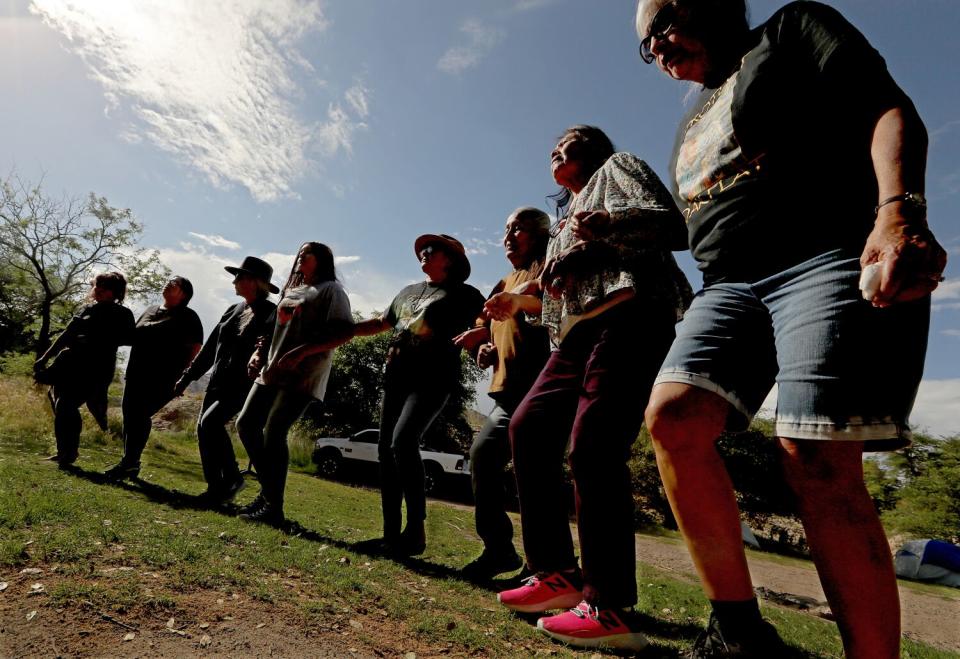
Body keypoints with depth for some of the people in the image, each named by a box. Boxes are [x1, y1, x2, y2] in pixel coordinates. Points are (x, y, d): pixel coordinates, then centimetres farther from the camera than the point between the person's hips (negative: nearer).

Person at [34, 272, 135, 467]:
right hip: (70, 366, 7)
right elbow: (67, 334, 19)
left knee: (65, 407, -13)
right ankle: (65, 452, 23)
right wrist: (45, 357, 17)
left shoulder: (121, 314, -1)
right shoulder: (88, 309, 16)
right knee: (61, 407, 9)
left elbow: (127, 338, -12)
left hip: (94, 371, -7)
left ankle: (68, 453, -1)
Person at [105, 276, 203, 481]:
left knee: (139, 416, -12)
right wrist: (130, 370, 15)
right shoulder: (150, 310, 17)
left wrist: (180, 375, -13)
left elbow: (195, 349, -9)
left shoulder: (187, 317, -3)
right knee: (129, 415, 8)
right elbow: (133, 337, 25)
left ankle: (129, 463, -3)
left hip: (160, 379, -7)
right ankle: (129, 462, 18)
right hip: (136, 374, 7)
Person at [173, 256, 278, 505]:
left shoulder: (271, 313, -7)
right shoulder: (234, 310, 14)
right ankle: (216, 489, 15)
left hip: (243, 385, -7)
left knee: (209, 423, -21)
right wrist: (187, 377, 19)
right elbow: (210, 347, 18)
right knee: (203, 429, 4)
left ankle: (232, 477, -3)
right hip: (218, 382, 8)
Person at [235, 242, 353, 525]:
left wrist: (300, 352, -22)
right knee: (246, 424, 5)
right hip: (272, 370, 8)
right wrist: (259, 352, 9)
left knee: (273, 432, -14)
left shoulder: (330, 289, -1)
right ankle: (268, 490, 16)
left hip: (303, 374, -8)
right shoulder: (290, 291, 24)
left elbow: (344, 331, -14)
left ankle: (274, 507, -4)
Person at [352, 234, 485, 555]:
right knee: (386, 450, 4)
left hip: (431, 380, -7)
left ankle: (416, 530, -17)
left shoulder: (463, 294, 3)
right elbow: (381, 323, 33)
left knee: (403, 441, -26)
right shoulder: (408, 291, 23)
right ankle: (390, 533, 13)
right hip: (396, 378, 8)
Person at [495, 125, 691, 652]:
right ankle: (557, 574, 6)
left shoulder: (617, 168, 16)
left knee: (593, 447, -19)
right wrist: (520, 303, 29)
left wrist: (606, 223, -21)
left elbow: (671, 224, -4)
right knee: (528, 428, 0)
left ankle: (611, 611, -14)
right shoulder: (569, 214, 35)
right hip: (578, 333, 9)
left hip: (628, 317, -8)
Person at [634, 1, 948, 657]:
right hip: (730, 287, 6)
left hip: (829, 259, -5)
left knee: (817, 462, -18)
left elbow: (890, 110, -3)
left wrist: (900, 210, -20)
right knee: (672, 417, -16)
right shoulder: (691, 129, 31)